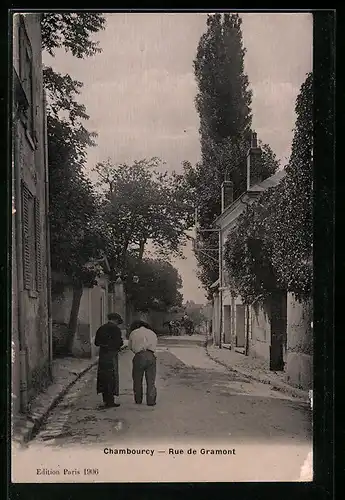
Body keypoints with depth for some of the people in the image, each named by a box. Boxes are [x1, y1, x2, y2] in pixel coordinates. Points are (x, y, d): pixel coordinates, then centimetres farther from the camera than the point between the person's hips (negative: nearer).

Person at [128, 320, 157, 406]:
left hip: (139, 356, -2)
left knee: (137, 380, 12)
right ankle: (151, 401, 4)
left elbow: (130, 347, 22)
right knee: (151, 380, 6)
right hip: (151, 356, 2)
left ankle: (138, 400, 19)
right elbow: (155, 346, 19)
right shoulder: (152, 333, 22)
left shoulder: (133, 333, 15)